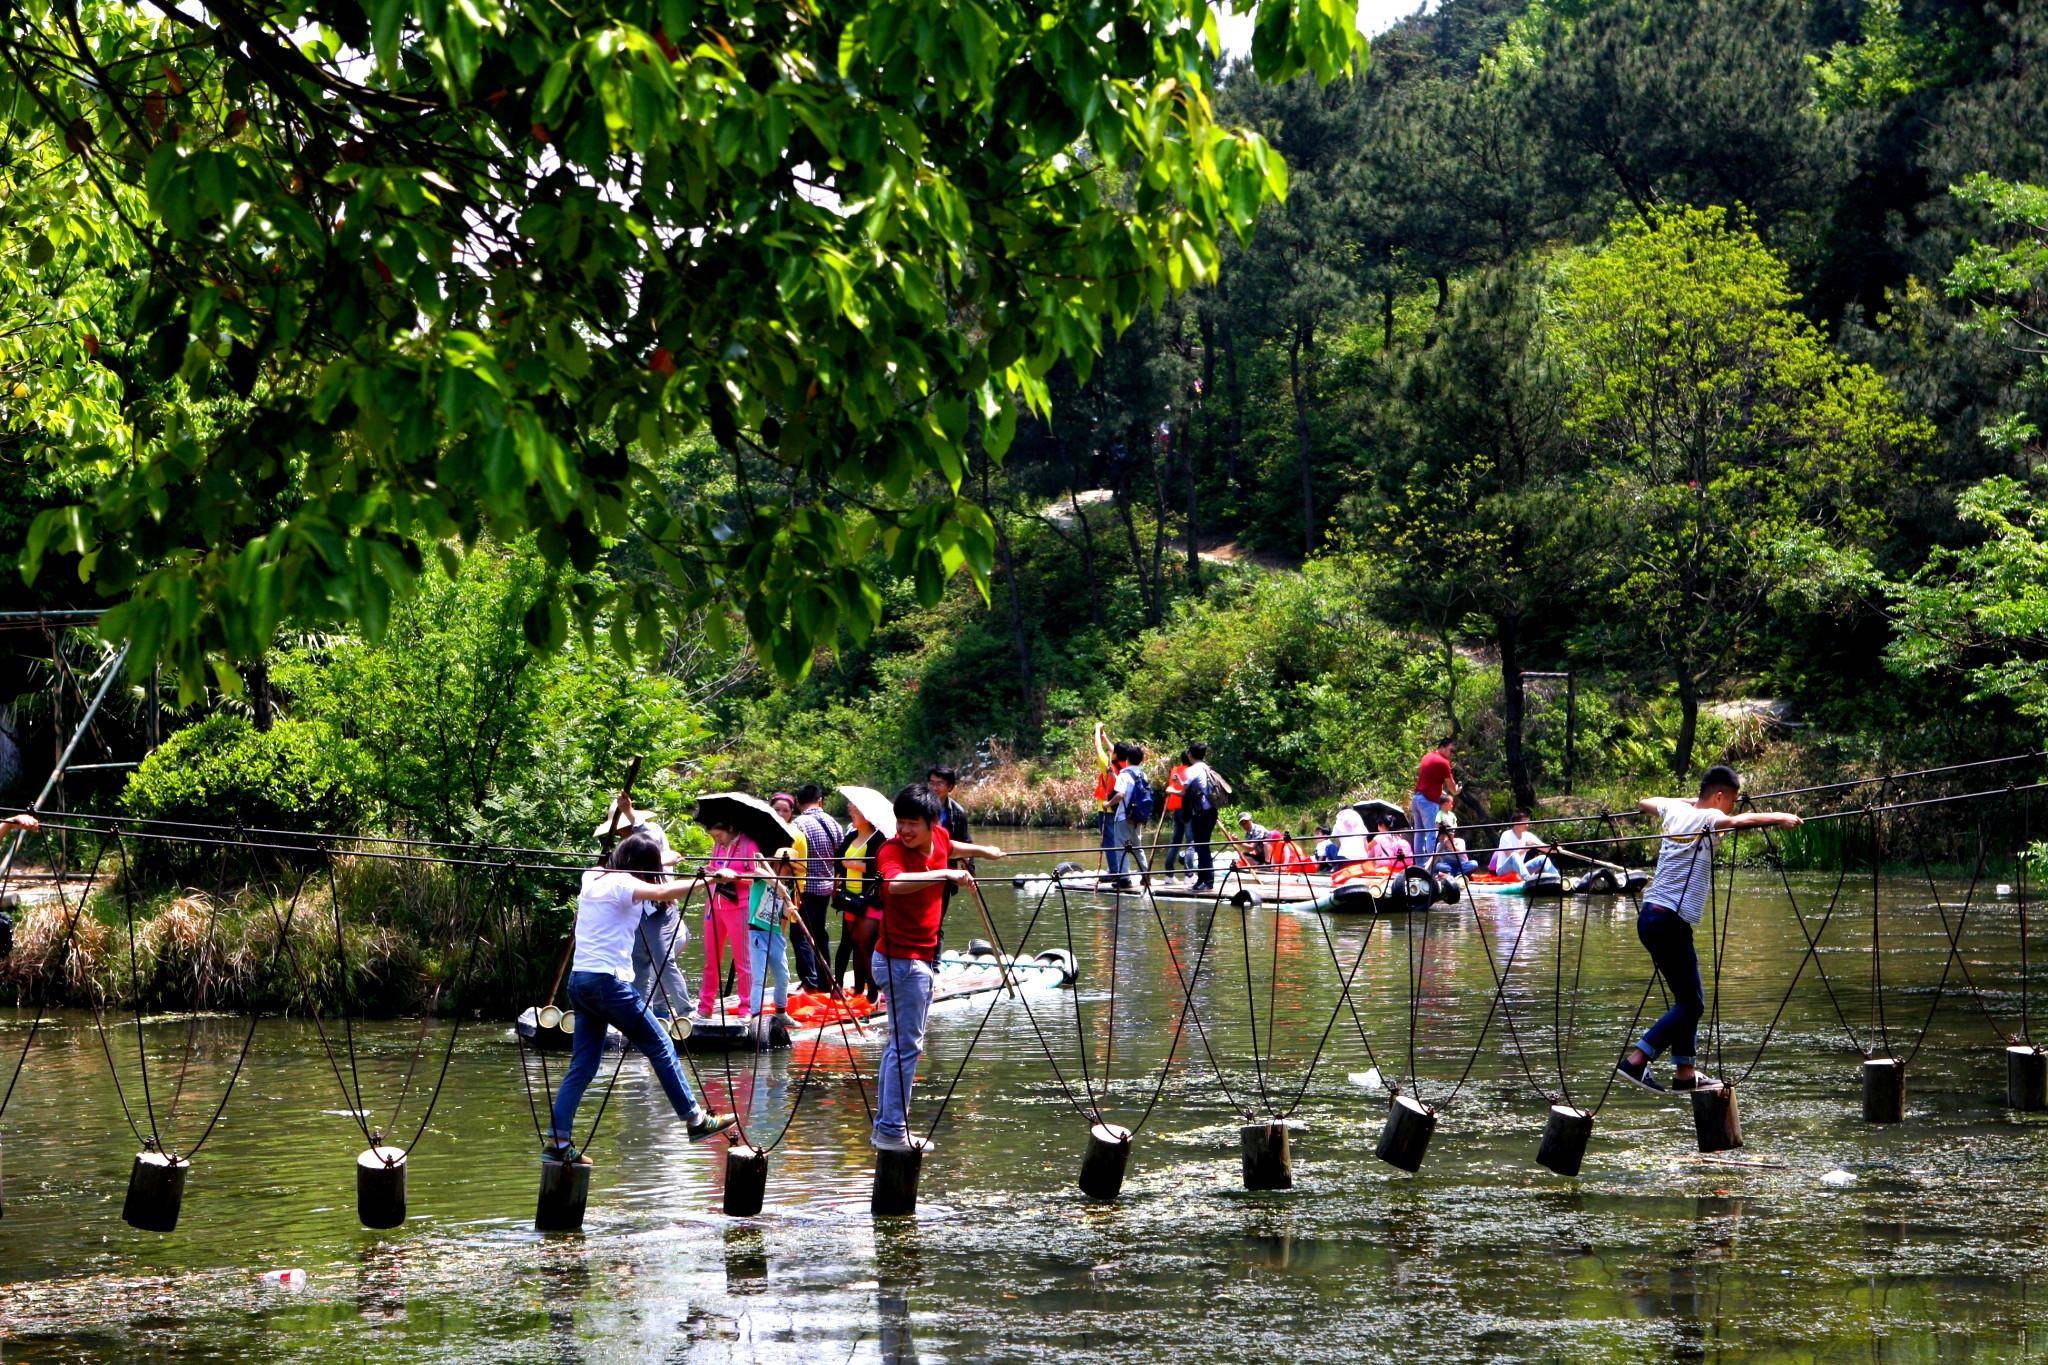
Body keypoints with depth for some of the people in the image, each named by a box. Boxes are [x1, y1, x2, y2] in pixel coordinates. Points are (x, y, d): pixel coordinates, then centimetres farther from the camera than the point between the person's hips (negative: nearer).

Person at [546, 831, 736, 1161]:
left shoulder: (592, 877, 14)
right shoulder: (621, 884, -9)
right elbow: (661, 892, -26)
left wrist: (660, 862, 45)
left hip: (579, 980, 8)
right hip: (608, 980, -8)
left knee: (583, 1065, 9)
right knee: (661, 1047, 2)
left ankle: (558, 1139, 2)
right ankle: (695, 1119, 7)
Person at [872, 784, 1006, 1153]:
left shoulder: (938, 838, 2)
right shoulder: (892, 851, -21)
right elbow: (895, 882, -45)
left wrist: (985, 850, 46)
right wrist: (945, 874, -47)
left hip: (924, 957, 9)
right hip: (901, 958, -9)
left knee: (901, 1043, 15)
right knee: (907, 1045, -10)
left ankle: (885, 1124, 24)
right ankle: (892, 1131, -8)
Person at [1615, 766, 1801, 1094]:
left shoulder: (1676, 811, 14)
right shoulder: (1708, 820, -9)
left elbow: (1645, 802, 36)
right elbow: (1738, 821, -31)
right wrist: (1780, 817, -21)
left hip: (1650, 917, 9)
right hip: (1671, 921, -9)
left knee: (1689, 998, 15)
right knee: (1691, 1003, -6)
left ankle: (1685, 1072, 14)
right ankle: (1635, 1060, -14)